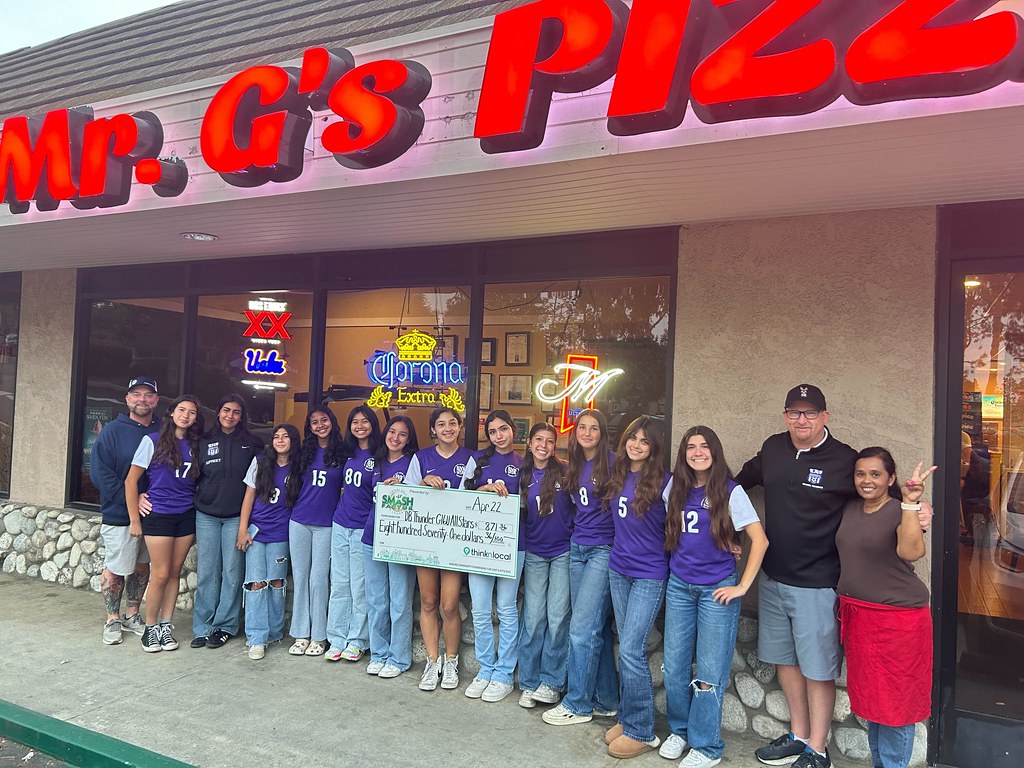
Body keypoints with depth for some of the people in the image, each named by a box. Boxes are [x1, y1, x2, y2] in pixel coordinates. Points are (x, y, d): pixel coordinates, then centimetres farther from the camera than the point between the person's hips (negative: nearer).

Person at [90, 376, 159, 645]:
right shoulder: (113, 431, -8)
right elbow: (100, 472, -13)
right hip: (120, 515, -4)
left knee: (142, 565, 14)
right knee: (116, 568, 5)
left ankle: (132, 615, 29)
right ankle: (113, 620, 21)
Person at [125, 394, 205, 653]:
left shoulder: (194, 445, 7)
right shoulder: (153, 440, -5)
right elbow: (131, 480, -4)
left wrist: (197, 511, 4)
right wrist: (135, 519, -6)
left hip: (186, 516, 4)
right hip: (159, 515, -4)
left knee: (175, 573, 8)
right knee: (161, 574, -3)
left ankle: (165, 626, 19)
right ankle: (150, 628, 13)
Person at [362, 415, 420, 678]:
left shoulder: (412, 461, -3)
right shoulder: (378, 462, 12)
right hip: (372, 537, 5)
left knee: (400, 602, 0)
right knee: (375, 601, 12)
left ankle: (398, 658, 14)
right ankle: (379, 654, 25)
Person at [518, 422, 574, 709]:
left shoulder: (565, 471, -5)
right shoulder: (523, 475, 5)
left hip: (563, 552, -2)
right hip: (534, 553, 3)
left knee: (557, 617, -1)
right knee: (533, 618, 4)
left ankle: (552, 681, 13)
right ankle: (529, 682, 16)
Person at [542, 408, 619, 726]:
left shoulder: (613, 463, -9)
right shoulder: (574, 466, 12)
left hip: (604, 550, -7)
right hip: (578, 548, 7)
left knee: (582, 628, -7)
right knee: (596, 628, 11)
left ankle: (578, 704, 5)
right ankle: (605, 700, 21)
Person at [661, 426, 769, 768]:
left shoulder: (730, 491, -9)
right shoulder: (674, 488, 3)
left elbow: (760, 540, -11)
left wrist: (742, 586, -11)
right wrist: (674, 564, 10)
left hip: (717, 589, -4)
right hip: (679, 586, 4)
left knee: (710, 672, 3)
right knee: (674, 667, 9)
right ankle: (680, 729, 29)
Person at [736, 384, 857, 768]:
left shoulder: (846, 460, -13)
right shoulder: (772, 448, 3)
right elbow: (744, 479, 21)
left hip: (816, 585, -6)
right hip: (772, 578, 6)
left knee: (817, 668, 6)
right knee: (784, 659, 18)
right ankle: (798, 736, 36)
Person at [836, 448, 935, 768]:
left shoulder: (902, 511, -12)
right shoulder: (850, 508, 5)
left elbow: (910, 551, -31)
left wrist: (910, 503, -38)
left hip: (897, 617, -6)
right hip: (856, 614, 6)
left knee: (895, 698, 4)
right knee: (869, 694, 18)